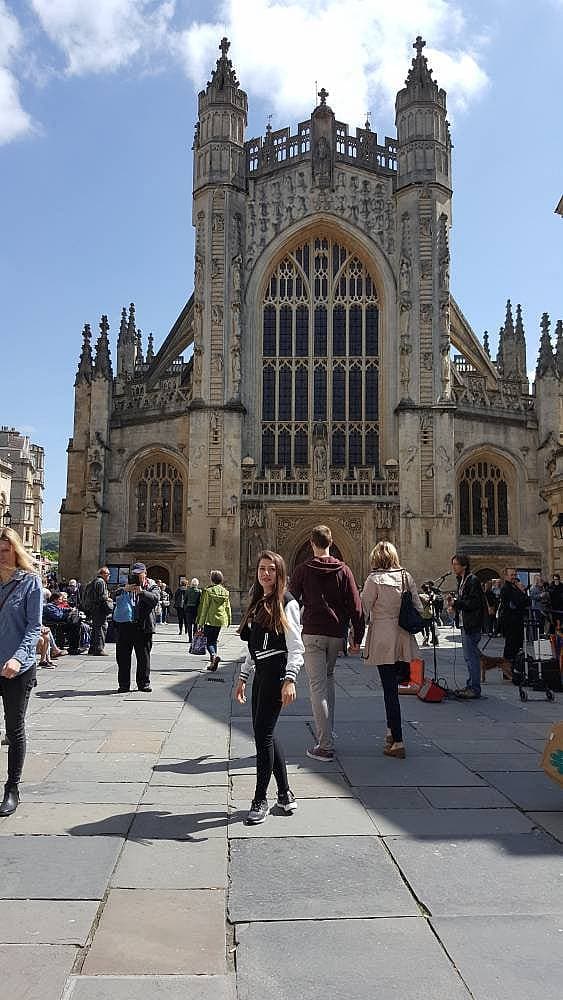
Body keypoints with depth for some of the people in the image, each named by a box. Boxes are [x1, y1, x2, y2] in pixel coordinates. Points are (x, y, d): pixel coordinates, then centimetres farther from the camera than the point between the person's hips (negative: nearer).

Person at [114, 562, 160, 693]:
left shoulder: (152, 587, 7)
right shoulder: (127, 586, 17)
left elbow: (155, 598, -12)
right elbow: (115, 596, 6)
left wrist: (142, 592, -24)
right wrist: (124, 590, -12)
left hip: (143, 627, -3)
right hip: (125, 625, 3)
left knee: (144, 657, 4)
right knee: (123, 656, 3)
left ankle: (144, 683, 14)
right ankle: (124, 684, 11)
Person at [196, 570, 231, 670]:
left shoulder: (208, 591, -9)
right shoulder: (225, 592, 5)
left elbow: (204, 607, -8)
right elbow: (227, 607, 10)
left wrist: (201, 622, -4)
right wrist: (228, 620, 19)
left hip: (210, 620, -5)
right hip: (221, 619, 5)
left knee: (209, 641, 0)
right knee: (214, 640, 16)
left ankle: (214, 656, -27)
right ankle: (212, 663, 17)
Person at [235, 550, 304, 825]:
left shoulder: (287, 603, -8)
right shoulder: (257, 603, 15)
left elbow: (296, 647, -13)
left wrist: (290, 680, -22)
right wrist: (242, 677, 18)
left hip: (277, 673, -8)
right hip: (261, 673, 8)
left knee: (263, 733, -6)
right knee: (265, 733, 9)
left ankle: (260, 799, 6)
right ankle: (285, 793, 22)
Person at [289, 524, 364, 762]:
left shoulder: (303, 569, -1)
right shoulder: (343, 570, 4)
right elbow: (356, 607, 1)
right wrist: (357, 638, 6)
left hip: (312, 633, -3)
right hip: (336, 634, 3)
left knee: (318, 686, -3)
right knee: (328, 678, 23)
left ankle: (325, 746, -6)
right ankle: (329, 730, 25)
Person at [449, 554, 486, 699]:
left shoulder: (473, 580, -14)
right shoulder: (462, 580, 16)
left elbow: (474, 603, -20)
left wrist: (456, 603, -17)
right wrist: (455, 603, 6)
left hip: (471, 625, -10)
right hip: (464, 623, 10)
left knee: (472, 656, -6)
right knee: (469, 656, 16)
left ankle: (475, 689, 0)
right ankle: (471, 686, 24)